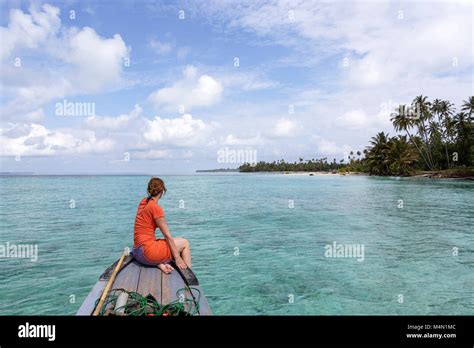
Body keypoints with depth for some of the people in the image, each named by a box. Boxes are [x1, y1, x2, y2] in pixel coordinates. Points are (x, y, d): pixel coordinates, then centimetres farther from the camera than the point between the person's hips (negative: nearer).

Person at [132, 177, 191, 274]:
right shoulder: (155, 208, -16)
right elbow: (167, 235, -13)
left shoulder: (143, 202, 6)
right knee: (184, 243, 9)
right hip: (148, 252, -8)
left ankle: (160, 264, 2)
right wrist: (177, 258, -9)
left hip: (138, 251, 9)